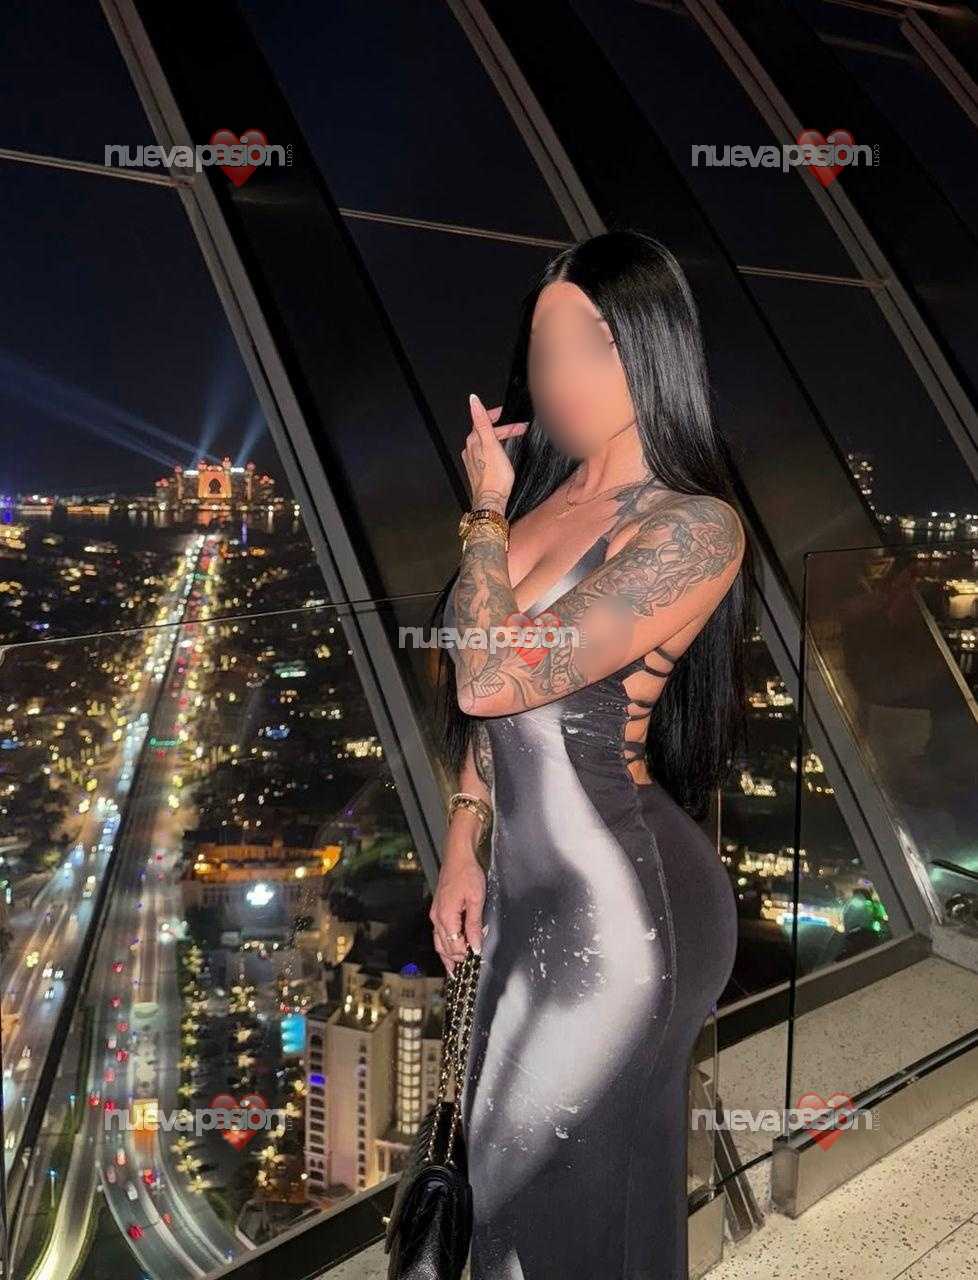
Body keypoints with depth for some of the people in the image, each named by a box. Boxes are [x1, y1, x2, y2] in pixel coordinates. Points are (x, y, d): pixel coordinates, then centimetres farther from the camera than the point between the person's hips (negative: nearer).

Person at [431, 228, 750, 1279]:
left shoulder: (694, 527, -20)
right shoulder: (548, 495, 4)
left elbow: (490, 678, -26)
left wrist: (486, 508, -13)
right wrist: (464, 847, 10)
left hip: (619, 899, -8)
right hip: (530, 879, 8)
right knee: (510, 1170, 26)